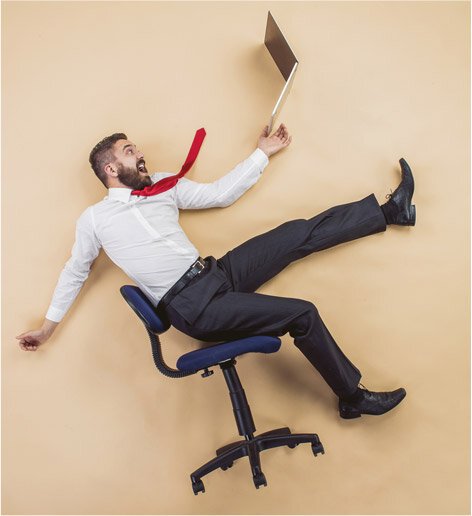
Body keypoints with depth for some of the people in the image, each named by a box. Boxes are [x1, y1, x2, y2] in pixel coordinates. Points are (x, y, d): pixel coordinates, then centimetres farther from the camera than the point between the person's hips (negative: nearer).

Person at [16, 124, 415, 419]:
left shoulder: (164, 185, 15)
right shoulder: (93, 220, 3)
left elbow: (222, 193, 16)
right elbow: (75, 272, 14)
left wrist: (262, 154, 14)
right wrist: (48, 326, 17)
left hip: (216, 273, 6)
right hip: (191, 307, -6)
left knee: (300, 234, -2)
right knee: (302, 314, -16)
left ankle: (389, 211, 13)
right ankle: (354, 397, 0)